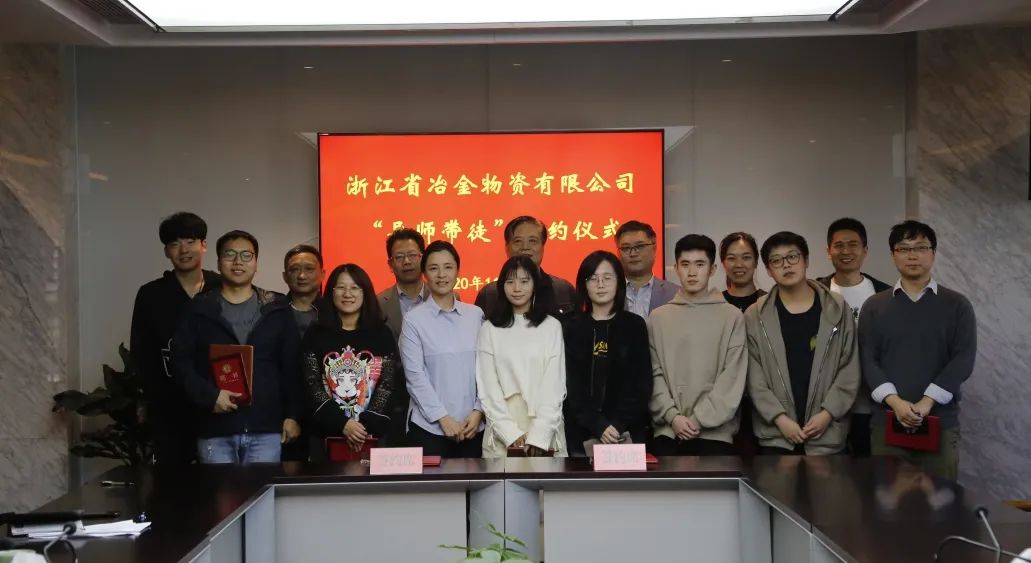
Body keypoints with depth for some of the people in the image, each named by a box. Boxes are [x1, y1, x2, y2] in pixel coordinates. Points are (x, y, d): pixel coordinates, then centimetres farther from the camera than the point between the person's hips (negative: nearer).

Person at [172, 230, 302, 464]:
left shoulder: (277, 308, 7)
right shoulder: (200, 309, 6)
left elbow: (292, 365, 7)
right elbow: (181, 360, 1)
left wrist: (292, 415, 1)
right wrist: (209, 395, -13)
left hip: (266, 429, 0)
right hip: (215, 430, 0)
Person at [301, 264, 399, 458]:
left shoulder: (382, 335, 7)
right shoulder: (315, 335, 5)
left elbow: (387, 386, 0)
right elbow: (313, 388, -3)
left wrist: (366, 425, -14)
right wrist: (343, 423, -15)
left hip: (374, 435, 0)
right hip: (327, 435, 0)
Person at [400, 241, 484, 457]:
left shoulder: (476, 315, 6)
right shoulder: (413, 319, -3)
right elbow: (415, 376, -5)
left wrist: (478, 411, -3)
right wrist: (443, 418, -9)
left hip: (473, 426, 2)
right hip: (429, 426, -2)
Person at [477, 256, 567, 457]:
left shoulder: (552, 326, 3)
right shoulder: (490, 329, 4)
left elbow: (555, 384, -1)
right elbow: (487, 387, 1)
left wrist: (539, 436, -11)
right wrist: (511, 433, -9)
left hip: (546, 433, 0)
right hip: (502, 435, 0)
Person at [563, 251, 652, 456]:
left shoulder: (635, 326, 5)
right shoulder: (572, 328, 6)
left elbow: (641, 383, 0)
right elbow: (571, 384, 0)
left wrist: (618, 424, -12)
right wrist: (597, 425, -13)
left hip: (628, 432, 0)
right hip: (582, 434, 1)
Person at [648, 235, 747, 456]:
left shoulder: (731, 316, 3)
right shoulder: (658, 317, 9)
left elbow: (732, 377, -4)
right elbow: (654, 374, 4)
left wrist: (700, 419, -11)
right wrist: (672, 416, -9)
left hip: (715, 432, -1)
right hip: (667, 431, 2)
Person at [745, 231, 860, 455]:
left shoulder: (837, 309, 3)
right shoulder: (755, 316, 2)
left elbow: (849, 368, 0)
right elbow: (754, 376, -3)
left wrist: (828, 412, -10)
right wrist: (779, 418, -12)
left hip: (826, 432, 0)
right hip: (775, 433, 0)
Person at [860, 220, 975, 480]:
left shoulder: (957, 304, 6)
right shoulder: (874, 306, 9)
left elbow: (963, 359, -3)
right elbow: (868, 360, 1)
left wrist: (926, 402, -14)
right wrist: (895, 401, -15)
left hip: (941, 421, -1)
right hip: (887, 421, 1)